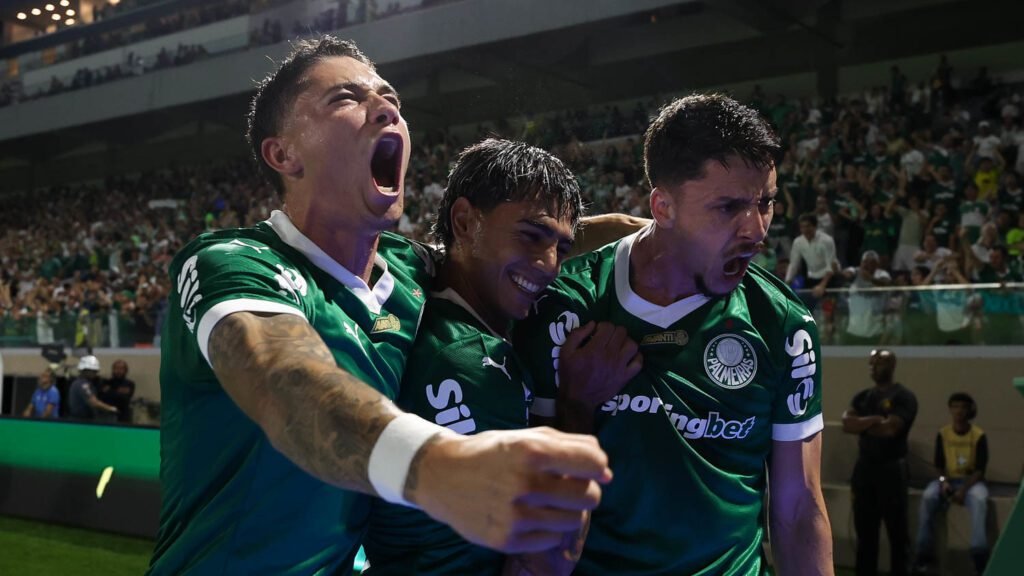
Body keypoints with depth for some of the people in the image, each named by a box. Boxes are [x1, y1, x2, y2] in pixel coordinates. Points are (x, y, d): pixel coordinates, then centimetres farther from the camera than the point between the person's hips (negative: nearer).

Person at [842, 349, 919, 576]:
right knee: (864, 527, 10)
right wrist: (874, 420, -14)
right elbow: (846, 424, -1)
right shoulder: (863, 396, 13)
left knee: (896, 528, 0)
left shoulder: (903, 397, -6)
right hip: (864, 467, 6)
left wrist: (861, 425, -6)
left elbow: (889, 429, -18)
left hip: (891, 469, -6)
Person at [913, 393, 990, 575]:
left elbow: (980, 469, -9)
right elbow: (938, 465, 5)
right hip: (948, 479, 2)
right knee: (927, 497, -28)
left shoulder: (979, 435, -7)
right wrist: (943, 481, -16)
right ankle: (925, 554, -22)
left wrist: (964, 489, -22)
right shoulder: (942, 434, 1)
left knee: (979, 500, -38)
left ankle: (980, 555, -34)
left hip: (972, 480, -2)